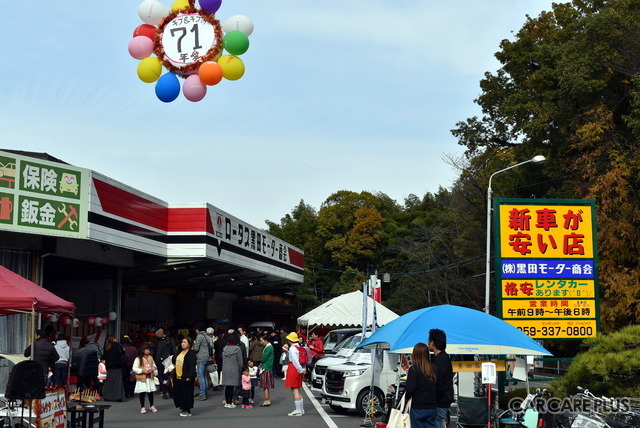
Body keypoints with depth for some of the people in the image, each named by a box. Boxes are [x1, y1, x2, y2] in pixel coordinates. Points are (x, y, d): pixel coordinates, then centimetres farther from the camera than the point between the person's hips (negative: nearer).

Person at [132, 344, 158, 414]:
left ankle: (151, 406, 24)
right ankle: (142, 407, 8)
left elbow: (154, 365, 24)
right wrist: (142, 371, -18)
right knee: (142, 393, -1)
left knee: (151, 392, 8)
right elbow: (134, 368, -10)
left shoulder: (150, 358, 12)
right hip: (142, 378, -4)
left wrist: (154, 368, 1)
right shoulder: (138, 359, -5)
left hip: (150, 378, 4)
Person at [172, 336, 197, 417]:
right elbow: (174, 361, 28)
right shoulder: (179, 352, 14)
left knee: (187, 394, 1)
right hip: (178, 377, 8)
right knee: (177, 393, 11)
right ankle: (182, 408, 26)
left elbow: (192, 366, -18)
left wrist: (189, 377, -23)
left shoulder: (191, 353, -12)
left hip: (186, 378, -8)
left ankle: (187, 411, 11)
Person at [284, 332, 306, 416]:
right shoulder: (299, 348, 13)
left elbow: (295, 361, -18)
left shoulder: (292, 348, -13)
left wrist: (301, 370, -14)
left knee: (294, 390, -6)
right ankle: (301, 409, 19)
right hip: (298, 370, 9)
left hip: (293, 369, -9)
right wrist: (302, 370, 8)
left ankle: (298, 410, -6)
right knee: (297, 390, 16)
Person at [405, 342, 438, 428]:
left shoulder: (414, 369, -12)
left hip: (418, 408, -4)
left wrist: (406, 397, 0)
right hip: (432, 407, 4)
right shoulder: (434, 369, 3)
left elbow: (410, 388, -17)